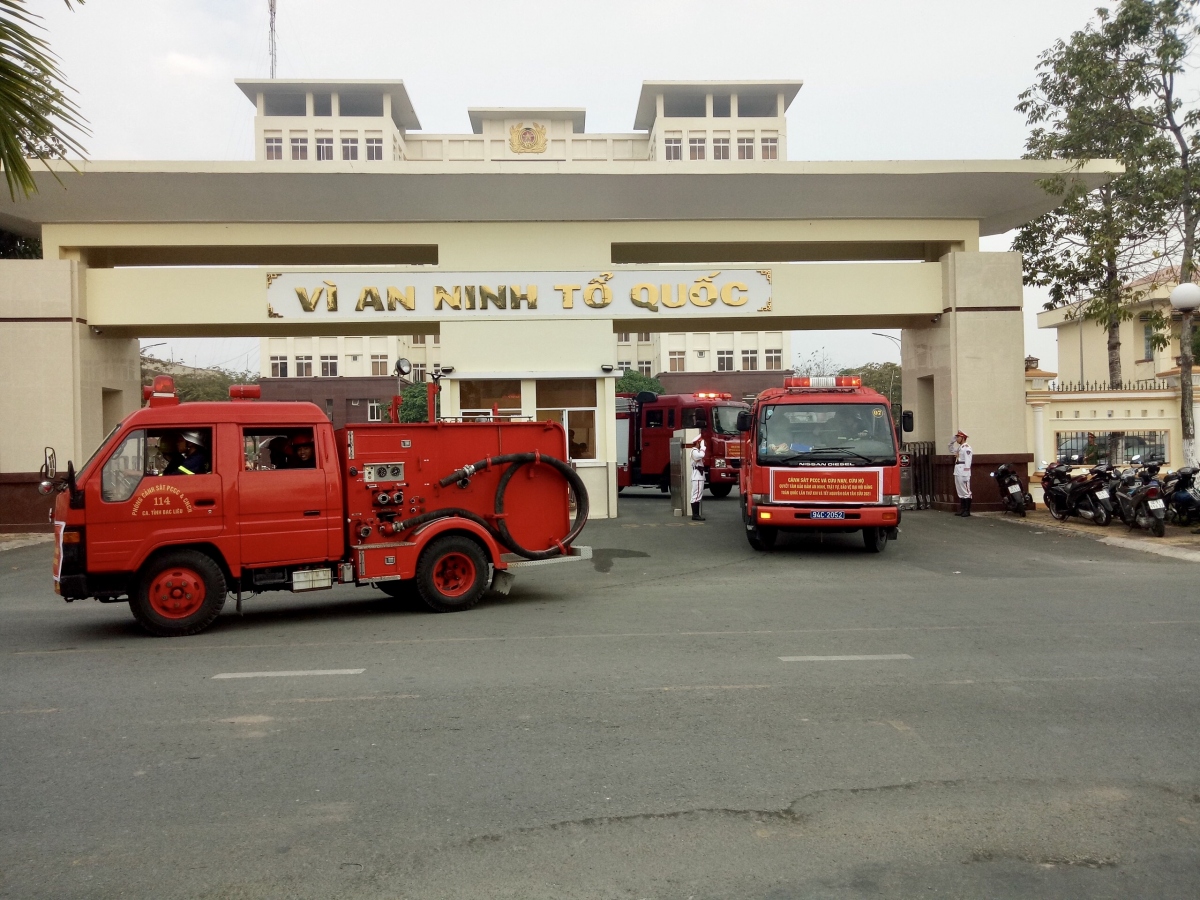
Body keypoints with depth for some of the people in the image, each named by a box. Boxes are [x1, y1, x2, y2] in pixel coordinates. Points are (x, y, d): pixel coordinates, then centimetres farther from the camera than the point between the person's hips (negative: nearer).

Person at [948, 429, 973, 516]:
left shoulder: (966, 447, -11)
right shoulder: (959, 447, 17)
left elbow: (967, 462, -17)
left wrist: (966, 476, -22)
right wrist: (953, 440, 18)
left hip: (963, 472, -10)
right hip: (957, 472, 10)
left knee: (966, 491, -6)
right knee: (960, 491, 12)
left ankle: (967, 511, -4)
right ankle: (962, 509, 18)